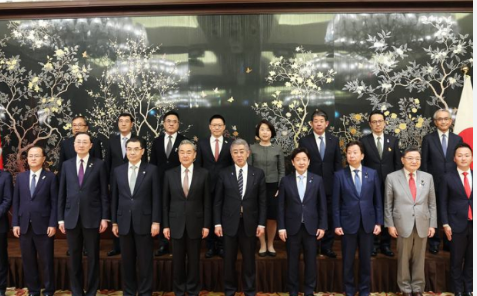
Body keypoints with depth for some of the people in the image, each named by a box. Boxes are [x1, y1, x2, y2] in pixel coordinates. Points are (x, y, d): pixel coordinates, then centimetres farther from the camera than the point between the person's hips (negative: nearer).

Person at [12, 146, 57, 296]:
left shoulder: (50, 177, -1)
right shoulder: (20, 177, 9)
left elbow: (54, 202, -5)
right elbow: (16, 201, 8)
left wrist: (53, 224, -11)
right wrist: (15, 223, 1)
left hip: (43, 226, -3)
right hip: (24, 226, 4)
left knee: (46, 261, 4)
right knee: (28, 261, 10)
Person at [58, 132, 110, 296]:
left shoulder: (99, 164, 0)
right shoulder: (66, 165, 8)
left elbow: (104, 193, -2)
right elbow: (62, 193, 8)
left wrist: (105, 217, -6)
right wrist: (61, 218, 5)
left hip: (92, 217, -2)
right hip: (71, 217, 3)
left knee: (93, 257, 6)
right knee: (74, 257, 11)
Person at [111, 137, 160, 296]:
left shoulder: (151, 170, -1)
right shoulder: (118, 171, 8)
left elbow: (156, 198, -4)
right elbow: (114, 198, 9)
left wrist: (156, 221, -8)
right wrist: (114, 222, 6)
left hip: (144, 221, -3)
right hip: (124, 222, 3)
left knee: (145, 261, 4)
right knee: (127, 261, 11)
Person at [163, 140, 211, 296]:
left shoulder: (203, 173, -2)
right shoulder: (170, 174, 2)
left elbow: (207, 202, -1)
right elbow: (165, 202, 4)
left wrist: (206, 225, -4)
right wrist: (166, 225, 1)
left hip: (195, 224, -1)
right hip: (176, 224, 1)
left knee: (194, 260, 9)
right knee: (178, 261, 10)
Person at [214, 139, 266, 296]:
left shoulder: (258, 173, 1)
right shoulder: (224, 174, 0)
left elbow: (262, 201, 1)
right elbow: (218, 201, 2)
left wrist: (261, 223, -4)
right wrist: (217, 223, -3)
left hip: (250, 223, 0)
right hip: (229, 222, 0)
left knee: (249, 259, 11)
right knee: (229, 259, 10)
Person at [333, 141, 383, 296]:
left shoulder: (372, 173, 3)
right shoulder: (340, 175, -2)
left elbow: (378, 200, 5)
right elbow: (336, 203, -3)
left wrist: (379, 222, 0)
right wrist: (337, 224, -7)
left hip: (367, 223, 1)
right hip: (348, 223, -1)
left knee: (365, 260, 11)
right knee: (348, 261, 8)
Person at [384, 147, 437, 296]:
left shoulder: (428, 177, 6)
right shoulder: (392, 177, -2)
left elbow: (432, 203, 7)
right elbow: (388, 204, -1)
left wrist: (432, 224, 4)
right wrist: (390, 224, -4)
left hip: (422, 225, 2)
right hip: (403, 225, -2)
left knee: (419, 259, 11)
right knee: (404, 258, 8)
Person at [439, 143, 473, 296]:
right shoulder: (448, 177, -1)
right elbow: (443, 203, -1)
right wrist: (445, 224, -8)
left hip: (473, 225, 2)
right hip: (457, 225, -2)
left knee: (471, 260, 12)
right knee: (456, 261, 7)